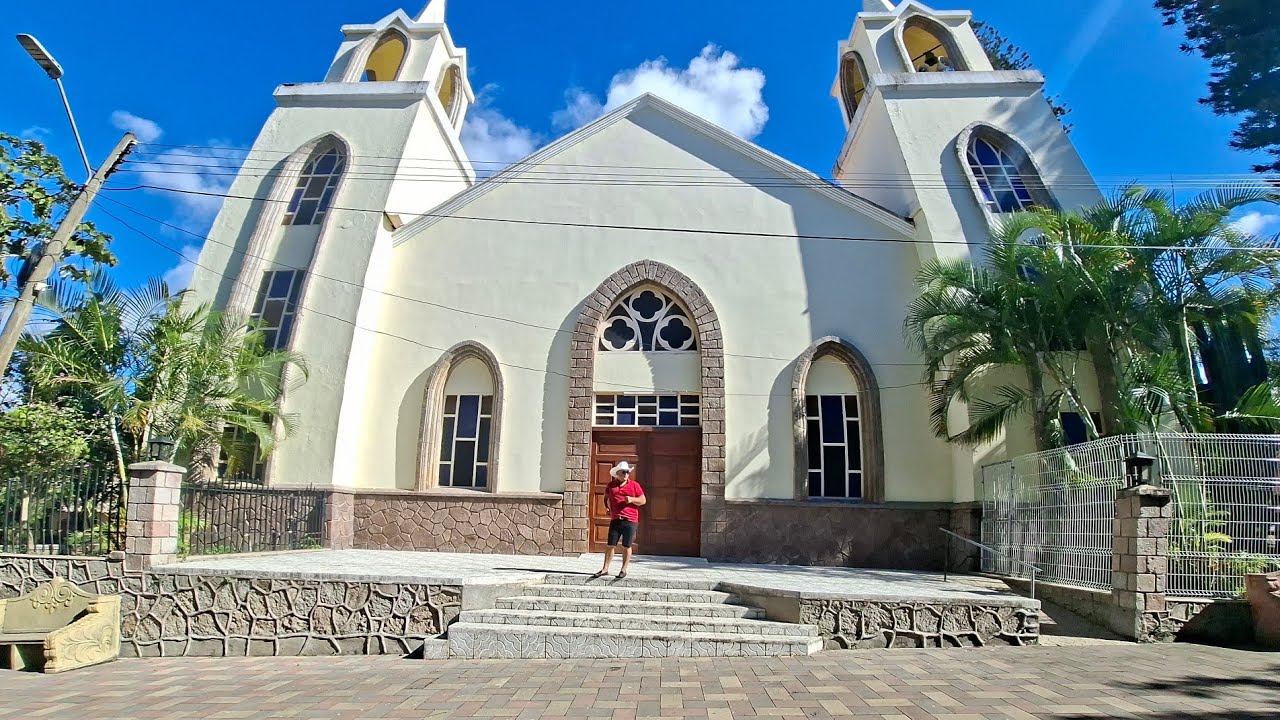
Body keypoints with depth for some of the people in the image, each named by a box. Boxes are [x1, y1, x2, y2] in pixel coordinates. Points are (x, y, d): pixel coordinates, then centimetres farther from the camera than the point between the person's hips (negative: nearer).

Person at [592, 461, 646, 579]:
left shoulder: (634, 485, 1)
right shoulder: (611, 485, 8)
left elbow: (643, 500, 3)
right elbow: (606, 498, 25)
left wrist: (632, 499, -12)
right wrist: (608, 508, 9)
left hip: (630, 520, -2)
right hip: (615, 520, 2)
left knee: (626, 546, 5)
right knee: (611, 545, 4)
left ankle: (623, 570, 17)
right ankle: (605, 569, 13)